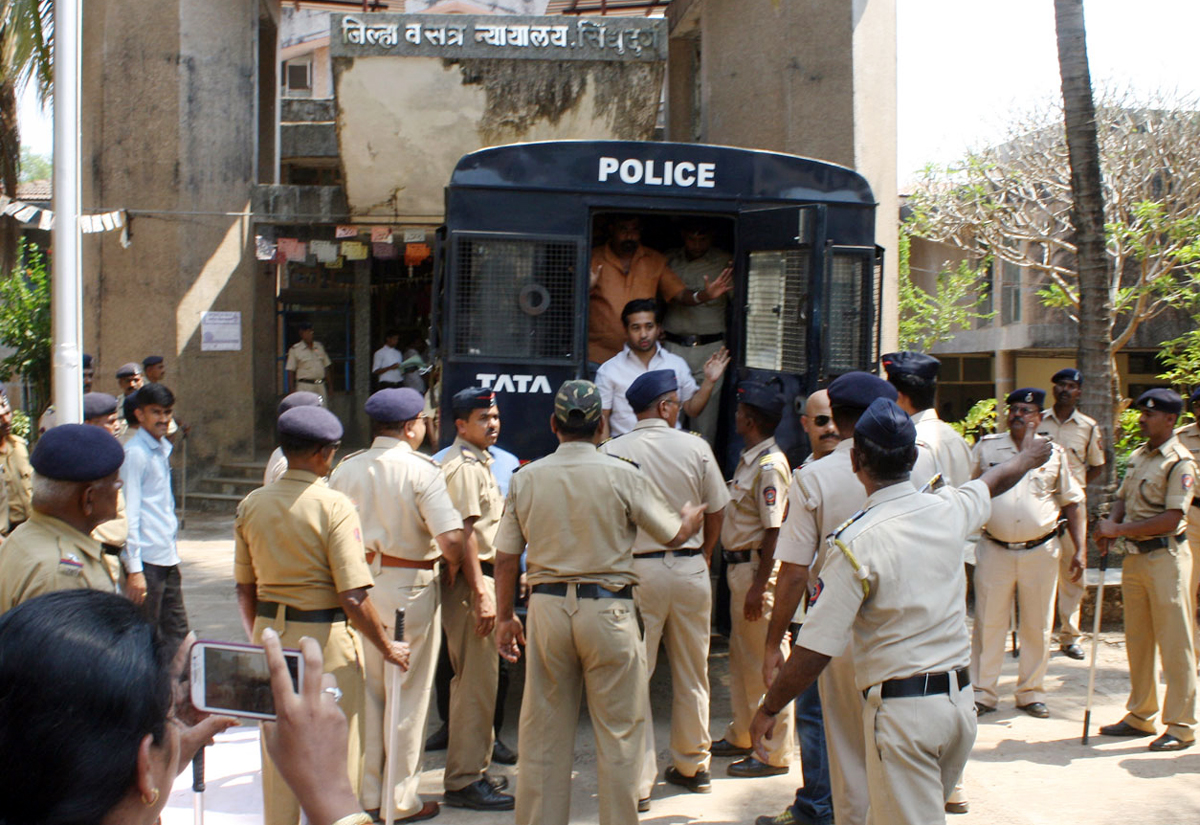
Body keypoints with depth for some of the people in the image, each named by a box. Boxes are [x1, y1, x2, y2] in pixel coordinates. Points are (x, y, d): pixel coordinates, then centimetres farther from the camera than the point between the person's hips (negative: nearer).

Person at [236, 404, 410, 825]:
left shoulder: (251, 504, 1)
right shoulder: (333, 506, -16)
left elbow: (244, 588, 8)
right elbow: (353, 596, -20)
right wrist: (387, 647, -7)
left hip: (270, 633, 6)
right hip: (325, 638, -6)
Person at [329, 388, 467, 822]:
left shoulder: (346, 470, 2)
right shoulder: (421, 472, -13)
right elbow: (451, 539, -21)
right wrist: (453, 567, -2)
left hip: (360, 585, 5)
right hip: (409, 588, -5)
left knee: (365, 691, 16)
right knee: (408, 695, 6)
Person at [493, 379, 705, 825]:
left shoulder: (525, 478, 1)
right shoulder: (622, 475, -7)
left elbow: (506, 557, 4)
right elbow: (673, 535, 2)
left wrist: (504, 616, 16)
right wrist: (693, 515, 25)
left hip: (547, 606, 3)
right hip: (607, 608, -3)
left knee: (544, 733, 12)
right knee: (618, 732, 8)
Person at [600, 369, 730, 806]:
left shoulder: (612, 452, -9)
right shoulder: (696, 447, -3)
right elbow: (716, 511, 6)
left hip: (638, 571, -2)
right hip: (690, 569, 3)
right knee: (692, 674, 16)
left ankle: (639, 779, 5)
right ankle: (693, 766, 28)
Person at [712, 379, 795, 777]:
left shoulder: (770, 465, -18)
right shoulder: (748, 459, 13)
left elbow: (774, 530, -21)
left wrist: (758, 585, -22)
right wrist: (742, 578, 18)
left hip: (757, 568, -10)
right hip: (738, 565, 10)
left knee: (766, 662, -2)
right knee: (741, 656, 19)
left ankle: (774, 753, 8)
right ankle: (742, 736, 33)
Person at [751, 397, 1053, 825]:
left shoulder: (855, 542, -18)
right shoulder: (948, 510, 1)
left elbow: (815, 650, -17)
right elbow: (996, 480, 26)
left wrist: (768, 709, -4)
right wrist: (1027, 455, 48)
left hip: (902, 710, -6)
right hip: (960, 699, 7)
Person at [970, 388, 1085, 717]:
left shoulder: (1054, 453, 5)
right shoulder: (986, 447, 4)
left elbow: (1072, 504, 8)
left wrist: (1080, 550, 2)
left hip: (1040, 552, 1)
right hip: (995, 550, -1)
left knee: (1037, 626, 9)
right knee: (988, 624, 4)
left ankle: (1031, 693, 22)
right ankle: (982, 693, 13)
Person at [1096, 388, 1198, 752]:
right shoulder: (1137, 456, 12)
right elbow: (1122, 499, 17)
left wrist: (1120, 529, -19)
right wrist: (1110, 525, -4)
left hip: (1165, 556, -8)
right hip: (1134, 556, 8)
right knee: (1137, 640, 13)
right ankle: (1141, 716, 24)